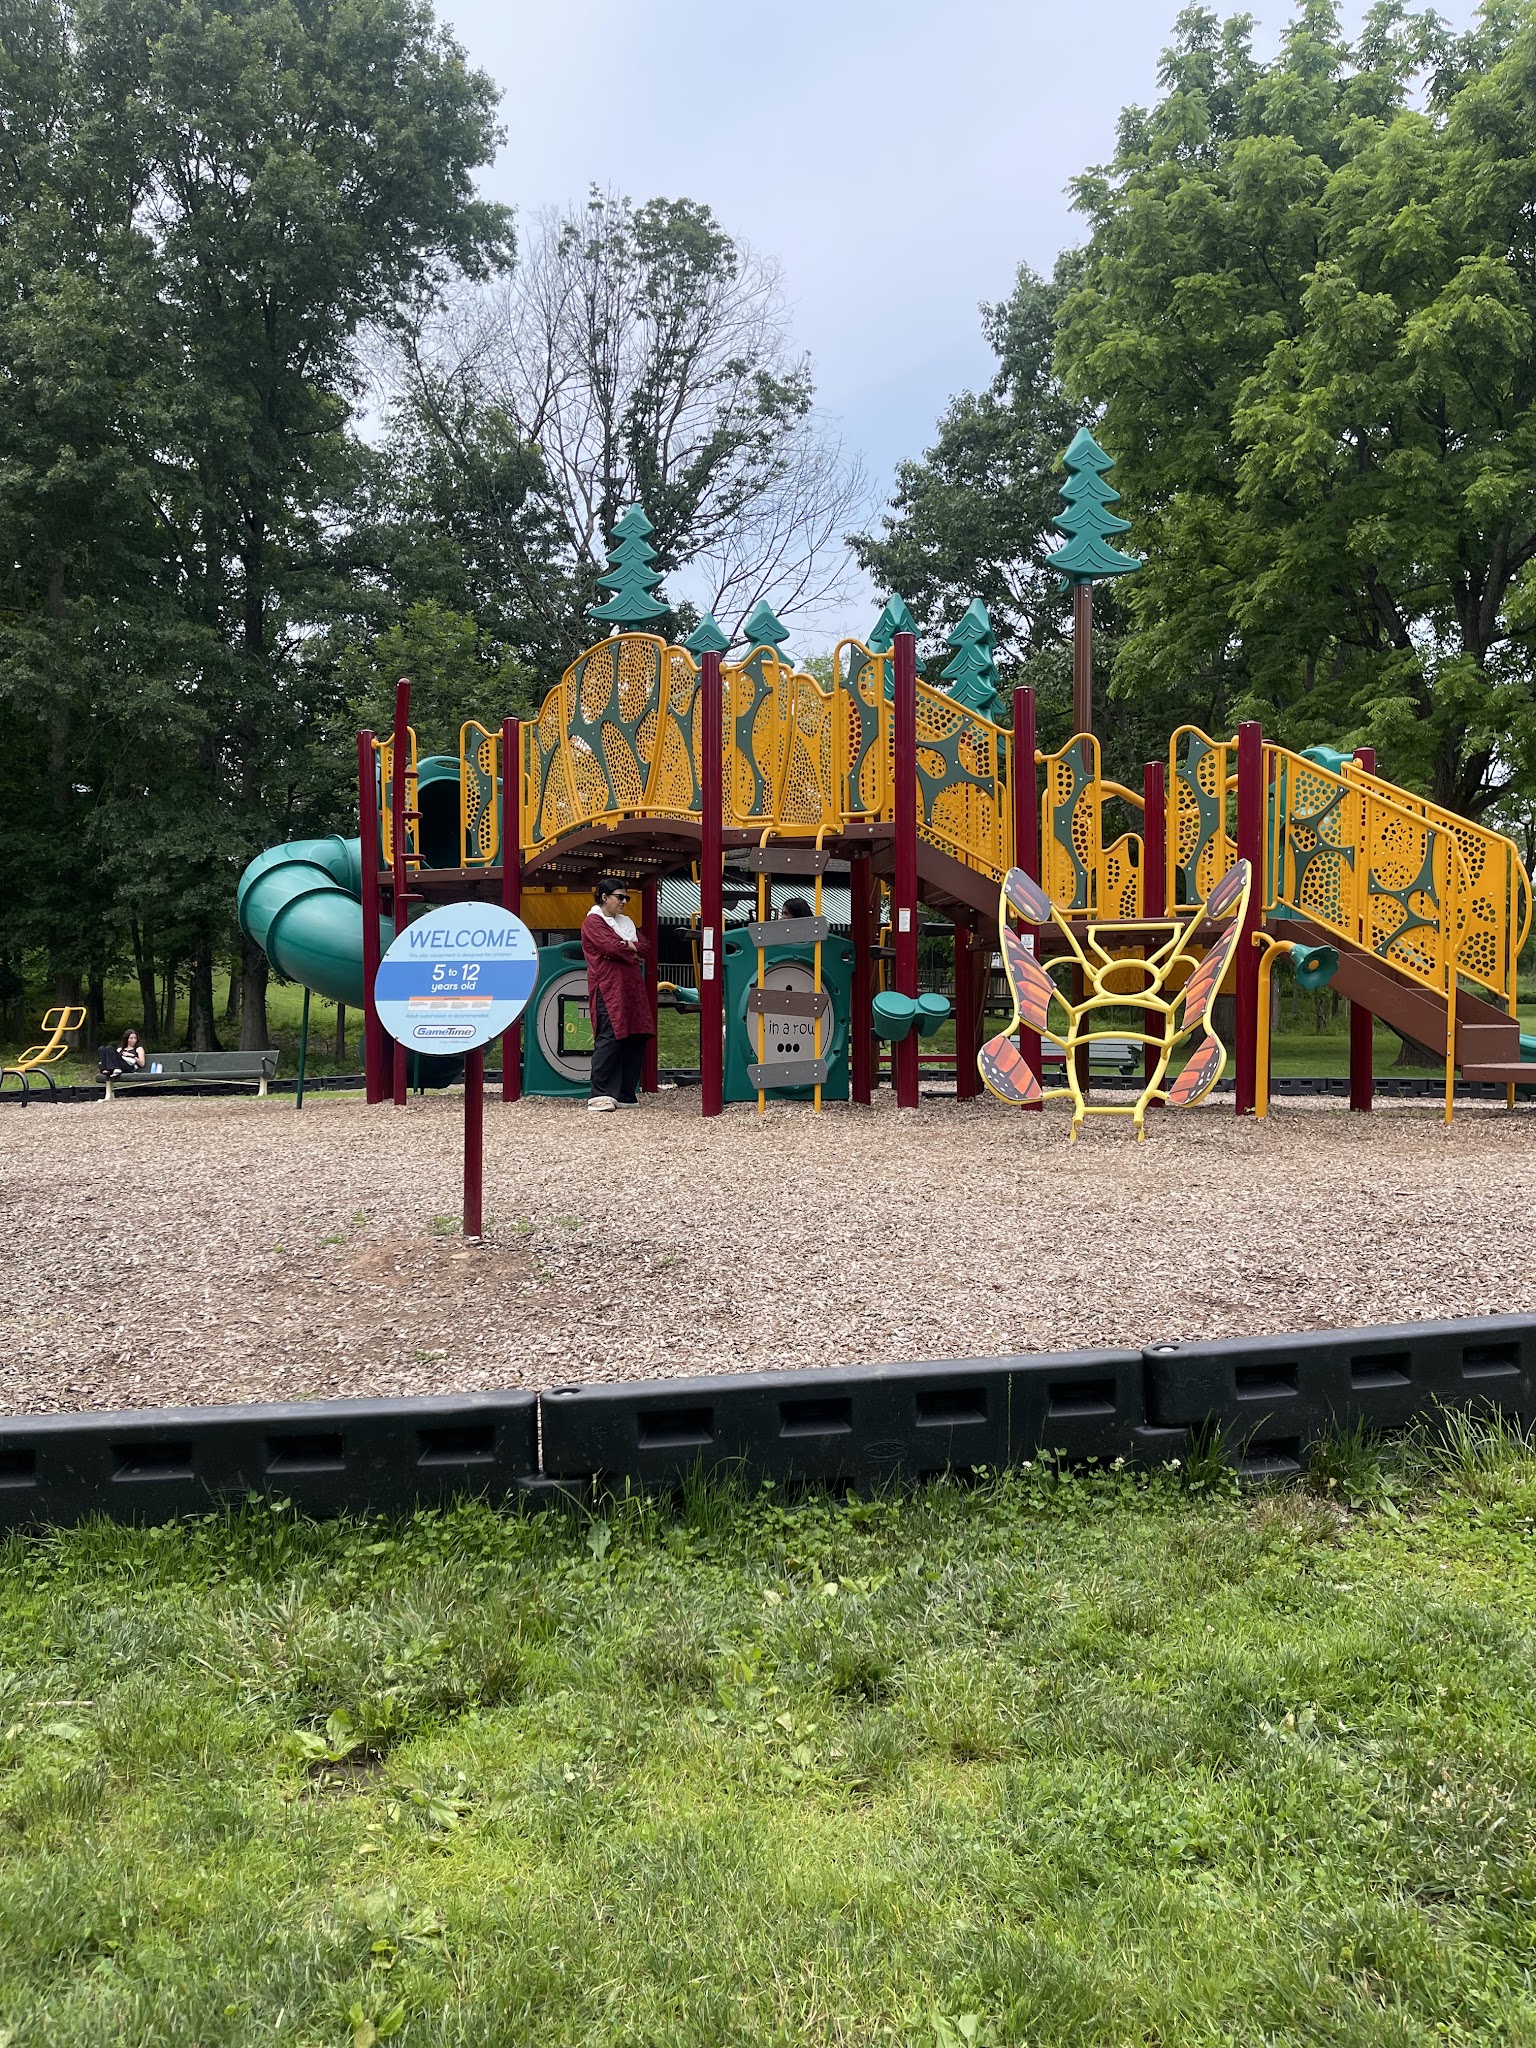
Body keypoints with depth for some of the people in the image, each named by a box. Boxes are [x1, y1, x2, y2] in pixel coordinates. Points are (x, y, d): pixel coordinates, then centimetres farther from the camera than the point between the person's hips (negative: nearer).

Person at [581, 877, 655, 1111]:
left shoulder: (626, 921, 24)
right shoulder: (592, 921, 1)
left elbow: (646, 948, 11)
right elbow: (612, 947, -14)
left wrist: (628, 946, -8)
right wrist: (634, 951, 1)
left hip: (632, 987, 8)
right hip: (608, 988, -8)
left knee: (635, 1039, 2)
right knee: (609, 1038, -15)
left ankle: (625, 1094, 8)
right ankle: (600, 1095, -14)